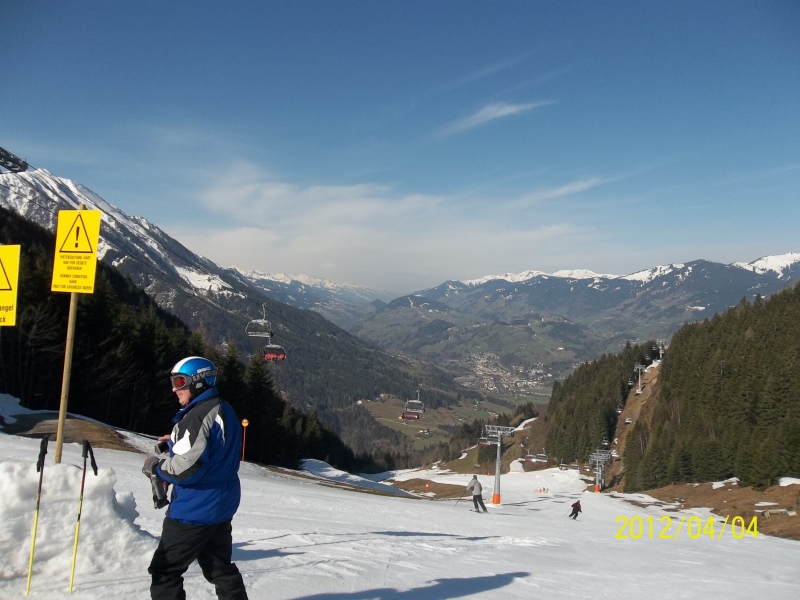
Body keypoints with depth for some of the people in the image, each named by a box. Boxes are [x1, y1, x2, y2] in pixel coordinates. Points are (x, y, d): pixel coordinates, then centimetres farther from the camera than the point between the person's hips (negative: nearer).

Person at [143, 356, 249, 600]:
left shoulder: (197, 416, -21)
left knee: (165, 571, 2)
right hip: (222, 506, 9)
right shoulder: (225, 411, 9)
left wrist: (155, 465, -8)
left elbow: (185, 468, -26)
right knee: (220, 567, 19)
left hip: (194, 510, -9)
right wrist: (177, 442, 12)